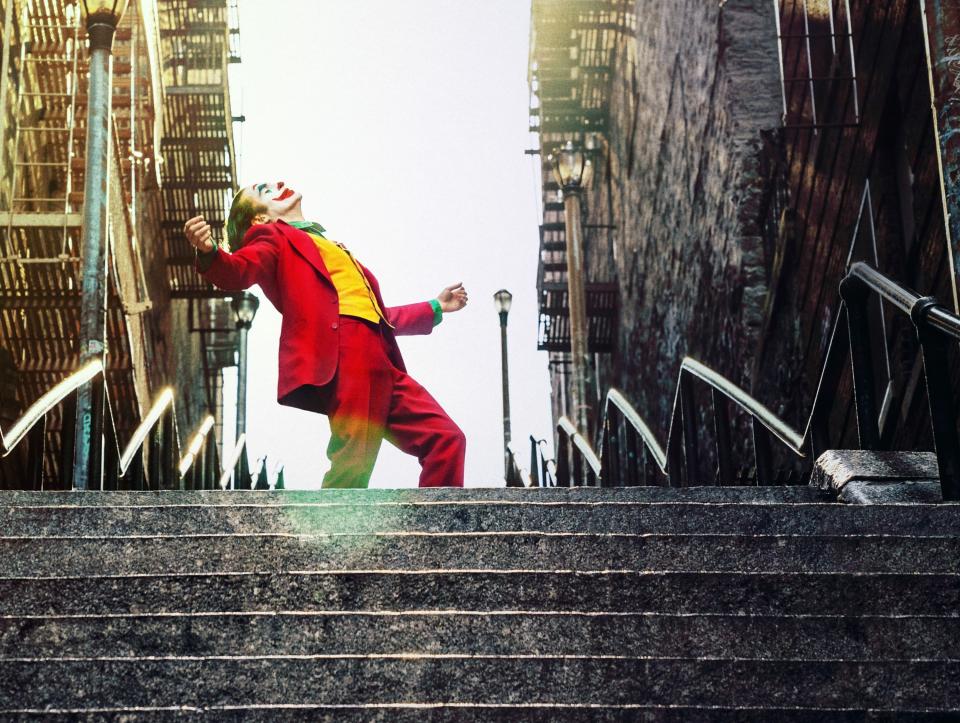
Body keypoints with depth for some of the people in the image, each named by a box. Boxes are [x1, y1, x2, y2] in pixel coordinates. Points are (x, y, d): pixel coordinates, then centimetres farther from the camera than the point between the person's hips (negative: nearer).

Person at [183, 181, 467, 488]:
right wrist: (209, 252, -31)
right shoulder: (274, 237, 14)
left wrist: (435, 307, 45)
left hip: (380, 363, 7)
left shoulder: (333, 249, 36)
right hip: (342, 356, -7)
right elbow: (238, 272, -8)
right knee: (353, 463, -17)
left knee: (446, 439, 1)